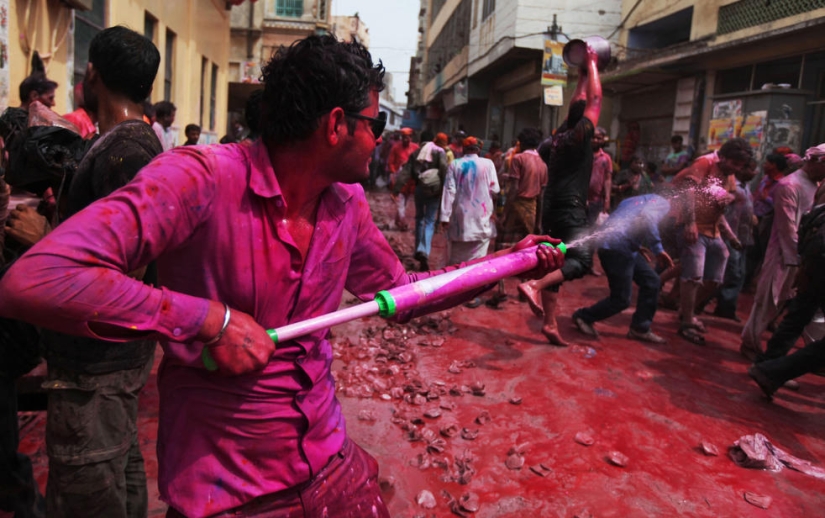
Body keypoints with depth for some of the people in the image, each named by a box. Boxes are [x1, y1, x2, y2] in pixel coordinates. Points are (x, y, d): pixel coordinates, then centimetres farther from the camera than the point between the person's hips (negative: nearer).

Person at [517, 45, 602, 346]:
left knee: (555, 265, 8)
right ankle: (533, 286, -36)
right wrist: (592, 64, 9)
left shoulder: (561, 136, 16)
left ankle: (550, 325, 8)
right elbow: (595, 101, -1)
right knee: (582, 259, -18)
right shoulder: (579, 135, -5)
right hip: (570, 209, -9)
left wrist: (583, 74, 34)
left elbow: (579, 104, 30)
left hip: (553, 208, 9)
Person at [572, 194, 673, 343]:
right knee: (621, 299, 0)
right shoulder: (663, 203, -1)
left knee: (651, 281, 14)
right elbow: (647, 219, -23)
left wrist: (638, 246, 26)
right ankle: (583, 317, 19)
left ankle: (640, 328, 19)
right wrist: (658, 250, -15)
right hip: (617, 248, -10)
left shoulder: (639, 200, 27)